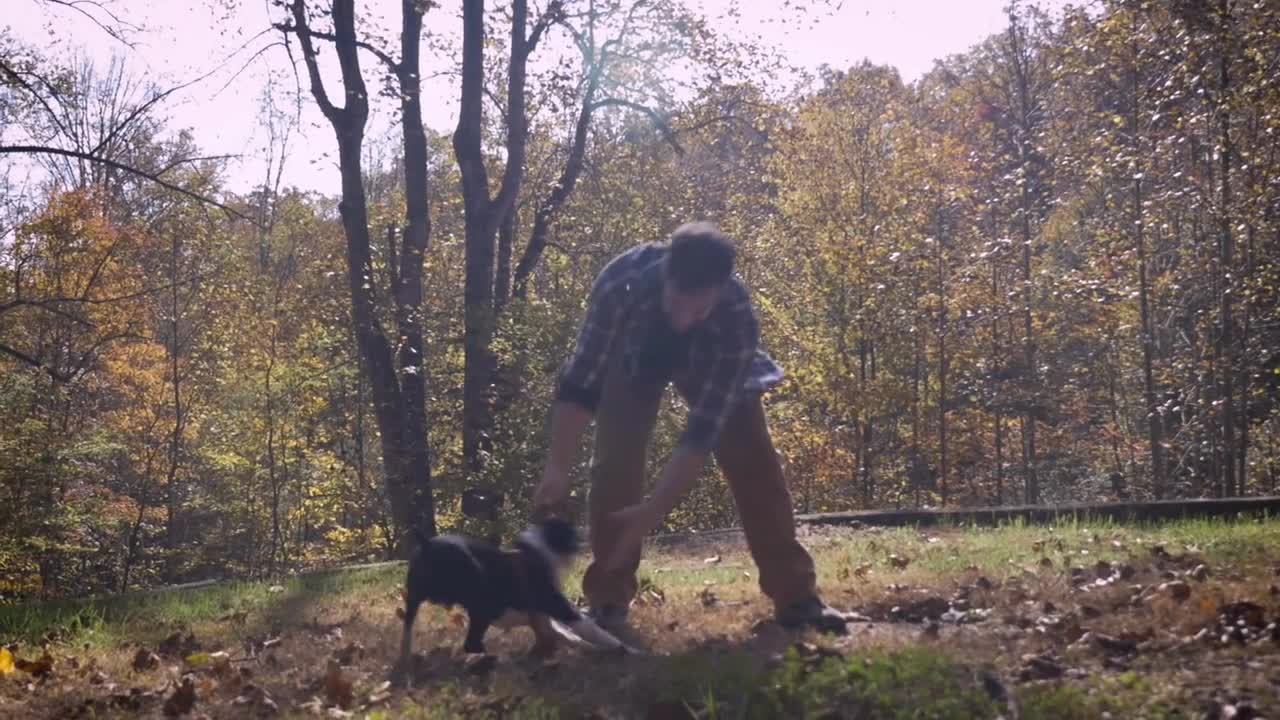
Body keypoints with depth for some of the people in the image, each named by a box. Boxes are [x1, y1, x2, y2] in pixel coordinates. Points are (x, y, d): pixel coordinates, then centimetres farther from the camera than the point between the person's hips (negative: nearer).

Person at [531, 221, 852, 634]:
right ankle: (607, 599, -5)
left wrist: (653, 512, -45)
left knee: (755, 464, -10)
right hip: (633, 357, 0)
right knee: (614, 460, -16)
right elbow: (580, 381, -36)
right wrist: (558, 468, -42)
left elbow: (703, 431, -40)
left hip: (712, 364, 0)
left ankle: (796, 595, 0)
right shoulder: (620, 284, -43)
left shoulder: (737, 320, -42)